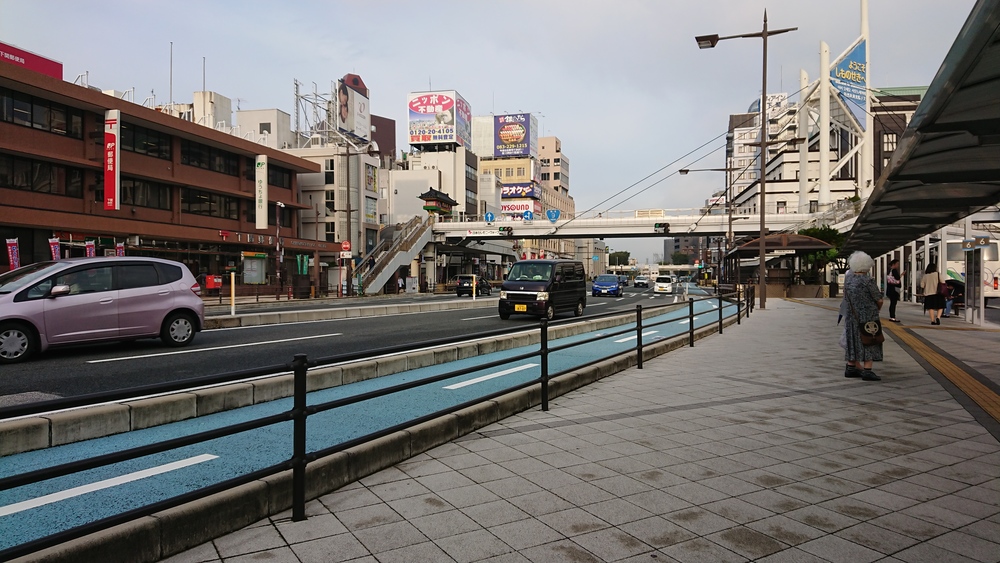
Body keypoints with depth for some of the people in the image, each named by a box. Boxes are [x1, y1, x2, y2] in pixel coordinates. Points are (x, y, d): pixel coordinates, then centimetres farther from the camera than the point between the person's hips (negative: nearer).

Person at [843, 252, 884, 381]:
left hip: (851, 316, 6)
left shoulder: (847, 279, 1)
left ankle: (851, 368, 20)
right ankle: (867, 371, 0)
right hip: (868, 317, -6)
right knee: (868, 342, 0)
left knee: (854, 341, 14)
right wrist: (877, 309, 11)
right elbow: (879, 300, -9)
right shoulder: (868, 281, -17)